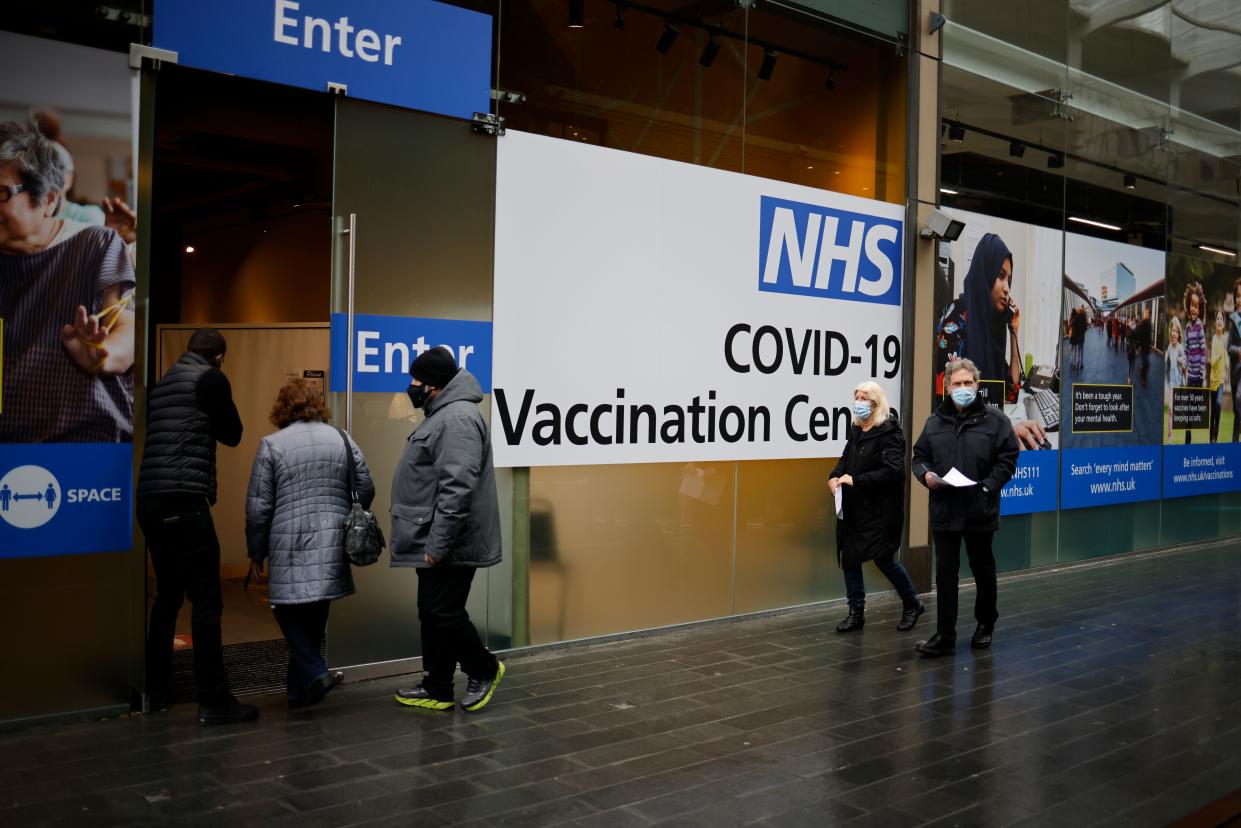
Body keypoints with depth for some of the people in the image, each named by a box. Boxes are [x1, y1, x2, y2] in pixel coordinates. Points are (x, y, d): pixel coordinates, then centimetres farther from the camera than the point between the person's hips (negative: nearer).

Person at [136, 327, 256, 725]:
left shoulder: (162, 384, 18)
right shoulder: (211, 379, -2)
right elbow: (232, 434, 7)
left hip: (150, 501, 8)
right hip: (183, 502, -8)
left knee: (167, 595, 18)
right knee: (206, 602, -6)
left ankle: (156, 690, 24)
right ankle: (213, 701, -7)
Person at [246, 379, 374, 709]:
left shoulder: (272, 444, -2)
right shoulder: (342, 440, 8)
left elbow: (258, 506, -2)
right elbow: (366, 490, 9)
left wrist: (256, 550, 9)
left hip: (291, 546, -4)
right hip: (333, 545, 4)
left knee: (290, 608, 7)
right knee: (315, 611, 14)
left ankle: (313, 673, -10)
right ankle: (300, 687, 22)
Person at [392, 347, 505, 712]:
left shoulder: (458, 418, -19)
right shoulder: (443, 414, 16)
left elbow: (456, 489, -26)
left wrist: (438, 544, -25)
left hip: (448, 546, -10)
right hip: (434, 541, 10)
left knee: (443, 614, -2)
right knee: (433, 614, 14)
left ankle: (484, 669, 17)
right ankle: (436, 690, 23)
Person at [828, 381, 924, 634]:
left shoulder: (889, 432, -13)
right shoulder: (855, 431, 11)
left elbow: (892, 470, -21)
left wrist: (856, 480, -24)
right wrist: (836, 476, -4)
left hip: (881, 507, -7)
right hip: (854, 506, 7)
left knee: (883, 557, -4)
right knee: (849, 557, 6)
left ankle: (912, 604, 20)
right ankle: (856, 612, 17)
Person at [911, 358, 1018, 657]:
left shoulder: (995, 420, -2)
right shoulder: (935, 421, 8)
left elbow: (1008, 459, -4)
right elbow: (919, 456, 12)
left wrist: (987, 486, -16)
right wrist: (926, 474, -9)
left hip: (980, 511, -2)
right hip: (944, 511, 2)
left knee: (983, 570, 13)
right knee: (945, 573, 3)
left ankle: (985, 624, 34)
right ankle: (944, 635, 7)